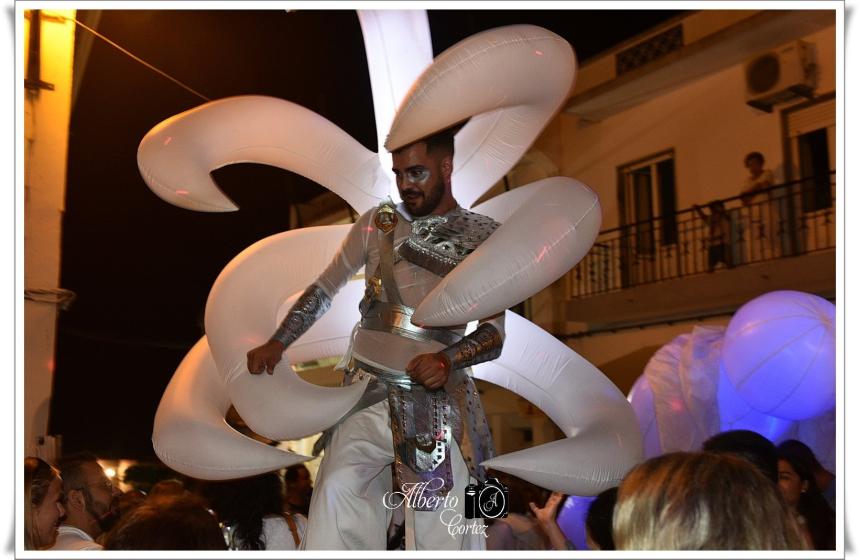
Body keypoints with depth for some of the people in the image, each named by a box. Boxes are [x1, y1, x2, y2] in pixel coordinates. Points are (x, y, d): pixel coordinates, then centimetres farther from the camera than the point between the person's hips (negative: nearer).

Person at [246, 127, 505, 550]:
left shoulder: (484, 238, 4)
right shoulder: (376, 223, 10)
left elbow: (494, 333, 1)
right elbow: (324, 289, 18)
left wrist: (448, 359, -18)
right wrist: (277, 343, 6)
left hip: (437, 406, -1)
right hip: (365, 400, 2)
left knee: (446, 540, -6)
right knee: (332, 531, -11)